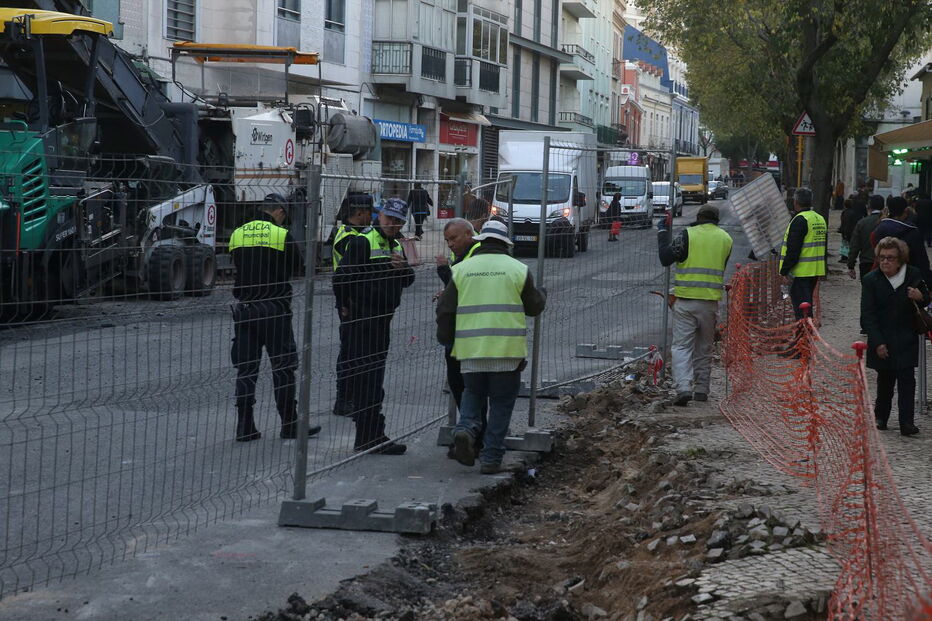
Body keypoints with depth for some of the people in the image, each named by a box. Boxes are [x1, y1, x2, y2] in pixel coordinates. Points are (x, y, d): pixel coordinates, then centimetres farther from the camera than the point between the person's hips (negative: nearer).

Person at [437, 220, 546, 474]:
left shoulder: (462, 269, 5)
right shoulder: (518, 269, 1)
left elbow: (445, 309, 6)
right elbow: (534, 307, 10)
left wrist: (445, 338, 21)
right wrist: (542, 295, 32)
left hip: (470, 348, 2)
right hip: (507, 349, -2)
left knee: (472, 393, 20)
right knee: (501, 403, 7)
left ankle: (466, 427, -8)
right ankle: (491, 458, 6)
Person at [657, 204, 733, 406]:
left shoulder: (687, 235, -6)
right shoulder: (725, 239, 7)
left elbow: (666, 258, -4)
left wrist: (663, 232, 7)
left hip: (685, 300, -3)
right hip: (711, 300, 3)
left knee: (681, 346, -2)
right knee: (704, 348, 16)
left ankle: (683, 388, -17)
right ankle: (701, 390, 20)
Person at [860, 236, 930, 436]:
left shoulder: (913, 275, -2)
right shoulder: (871, 280, -8)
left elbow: (926, 299, 14)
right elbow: (868, 315, -9)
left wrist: (920, 297, -12)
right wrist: (878, 343, -15)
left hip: (906, 339, 1)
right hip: (882, 339, -1)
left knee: (907, 378, -6)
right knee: (885, 379, 8)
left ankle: (906, 422, -5)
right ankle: (880, 416, 26)